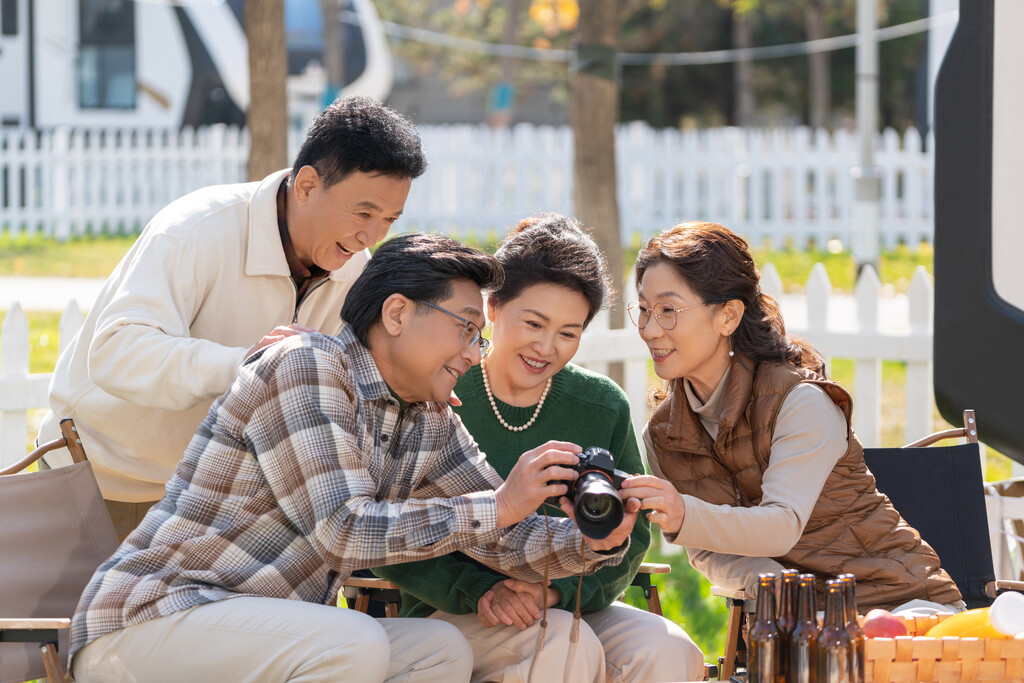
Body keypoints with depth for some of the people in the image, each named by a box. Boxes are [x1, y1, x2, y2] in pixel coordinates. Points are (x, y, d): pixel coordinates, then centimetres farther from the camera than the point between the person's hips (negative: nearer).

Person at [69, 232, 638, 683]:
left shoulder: (431, 422, 11)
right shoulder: (307, 366, -15)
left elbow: (502, 539, 11)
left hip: (261, 630, 9)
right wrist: (497, 507, -22)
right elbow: (342, 530, -24)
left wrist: (591, 543, -10)